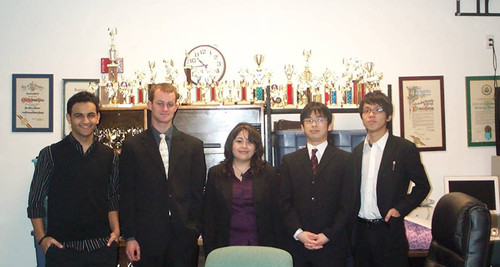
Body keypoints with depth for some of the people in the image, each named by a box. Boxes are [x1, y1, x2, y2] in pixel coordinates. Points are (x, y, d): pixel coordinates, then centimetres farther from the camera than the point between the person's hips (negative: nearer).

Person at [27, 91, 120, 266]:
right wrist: (42, 238, -4)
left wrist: (115, 230, 1)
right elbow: (35, 201, 4)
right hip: (61, 247, -2)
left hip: (102, 246, 2)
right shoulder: (50, 154, 0)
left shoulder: (109, 156, 7)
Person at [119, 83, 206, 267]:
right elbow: (127, 196, 2)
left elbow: (198, 194, 7)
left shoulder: (194, 145, 7)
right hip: (147, 239, -1)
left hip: (184, 238, 1)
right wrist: (130, 237, -3)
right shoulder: (132, 146, 4)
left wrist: (197, 231, 1)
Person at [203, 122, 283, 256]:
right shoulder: (215, 174, 6)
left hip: (261, 246, 0)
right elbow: (208, 216, 6)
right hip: (226, 248, 0)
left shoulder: (269, 173, 5)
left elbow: (277, 214, 4)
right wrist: (210, 252, 0)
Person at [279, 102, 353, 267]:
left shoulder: (346, 160, 3)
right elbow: (284, 202, 4)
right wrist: (298, 232, -9)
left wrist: (328, 235, -10)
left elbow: (348, 204, -2)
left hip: (332, 245, -1)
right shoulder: (289, 161, 10)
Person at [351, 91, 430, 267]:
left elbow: (423, 185, 0)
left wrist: (400, 209, -11)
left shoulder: (405, 148, -4)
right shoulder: (358, 151, 11)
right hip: (361, 231, 5)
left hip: (389, 231, -4)